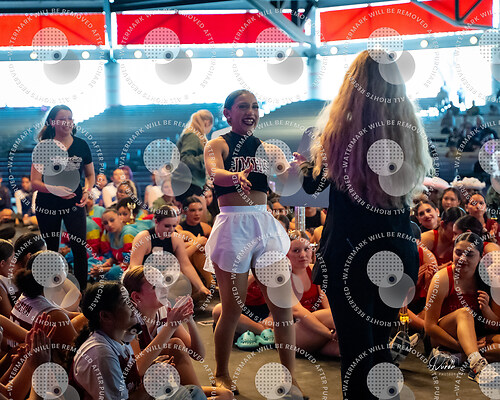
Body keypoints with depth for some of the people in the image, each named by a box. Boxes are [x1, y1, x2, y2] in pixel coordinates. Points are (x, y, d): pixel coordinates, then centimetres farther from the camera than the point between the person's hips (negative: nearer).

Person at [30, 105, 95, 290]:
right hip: (47, 206, -1)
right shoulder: (43, 147, -7)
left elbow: (90, 174, 13)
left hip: (74, 205, 1)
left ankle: (82, 290, 6)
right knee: (51, 250, 11)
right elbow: (34, 182, -11)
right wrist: (53, 189, -29)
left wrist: (87, 191, -8)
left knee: (79, 249, -6)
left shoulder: (81, 145, 1)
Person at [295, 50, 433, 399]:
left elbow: (314, 184, 1)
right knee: (380, 342, 19)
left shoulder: (339, 126, -13)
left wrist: (304, 164, 21)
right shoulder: (409, 128, -4)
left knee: (355, 344, 7)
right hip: (397, 249, 4)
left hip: (349, 251, -3)